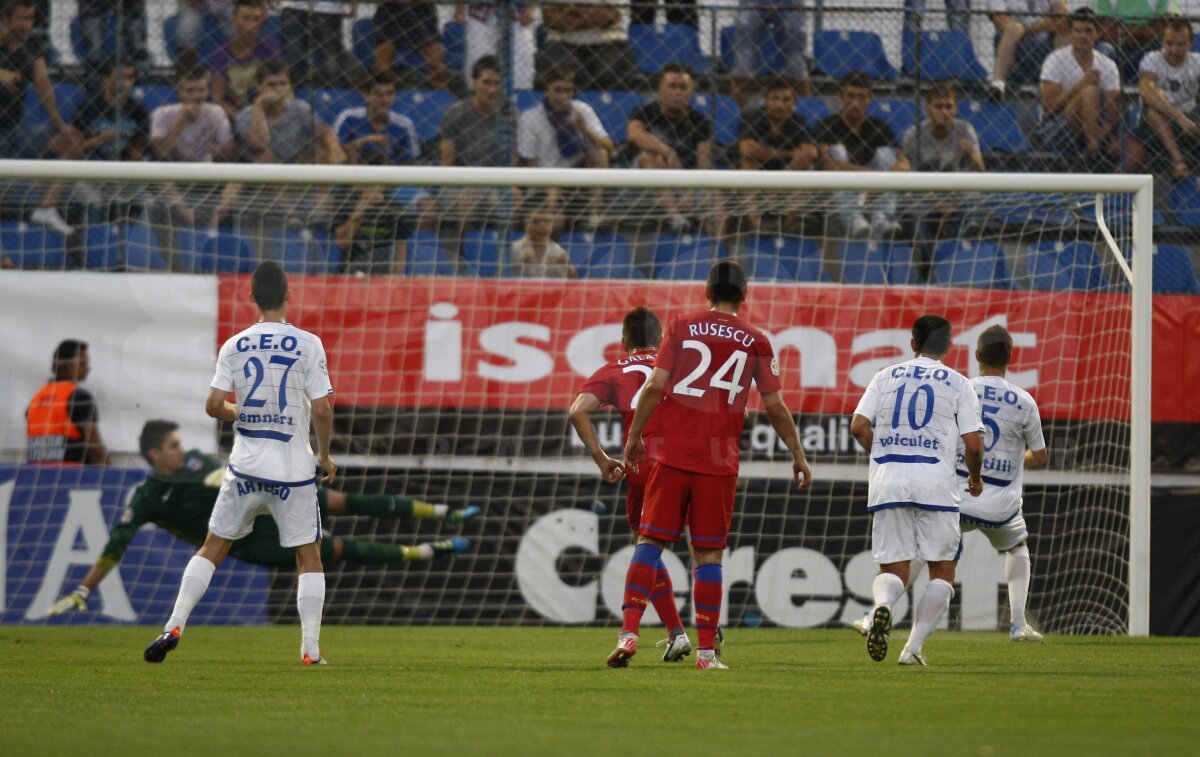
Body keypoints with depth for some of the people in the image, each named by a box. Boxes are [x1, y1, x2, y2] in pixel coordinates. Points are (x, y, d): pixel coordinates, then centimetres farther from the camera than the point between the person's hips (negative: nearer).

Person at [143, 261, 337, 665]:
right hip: (293, 470, -2)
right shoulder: (307, 344, -8)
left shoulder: (235, 346, -1)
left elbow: (213, 405, -5)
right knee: (309, 556, 9)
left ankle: (174, 627, 6)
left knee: (213, 548, 14)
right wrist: (325, 454, 4)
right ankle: (311, 650, 4)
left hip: (246, 466, 2)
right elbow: (322, 408, -12)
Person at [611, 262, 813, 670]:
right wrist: (798, 456, 16)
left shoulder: (682, 326, 3)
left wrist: (634, 436, 7)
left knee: (650, 541, 4)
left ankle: (629, 632, -8)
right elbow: (775, 407, 5)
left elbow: (655, 386, -4)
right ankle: (706, 650, 5)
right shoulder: (756, 342, 4)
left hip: (671, 453, 0)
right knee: (708, 554, 6)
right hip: (718, 463, 0)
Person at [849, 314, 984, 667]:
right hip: (935, 482, -2)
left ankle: (882, 604, -27)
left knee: (892, 569, 8)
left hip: (887, 480, 2)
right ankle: (914, 647, -4)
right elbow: (973, 444, 0)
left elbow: (859, 427, 3)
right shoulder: (958, 384, 6)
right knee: (942, 571, 10)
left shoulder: (886, 376, 12)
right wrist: (975, 479, 20)